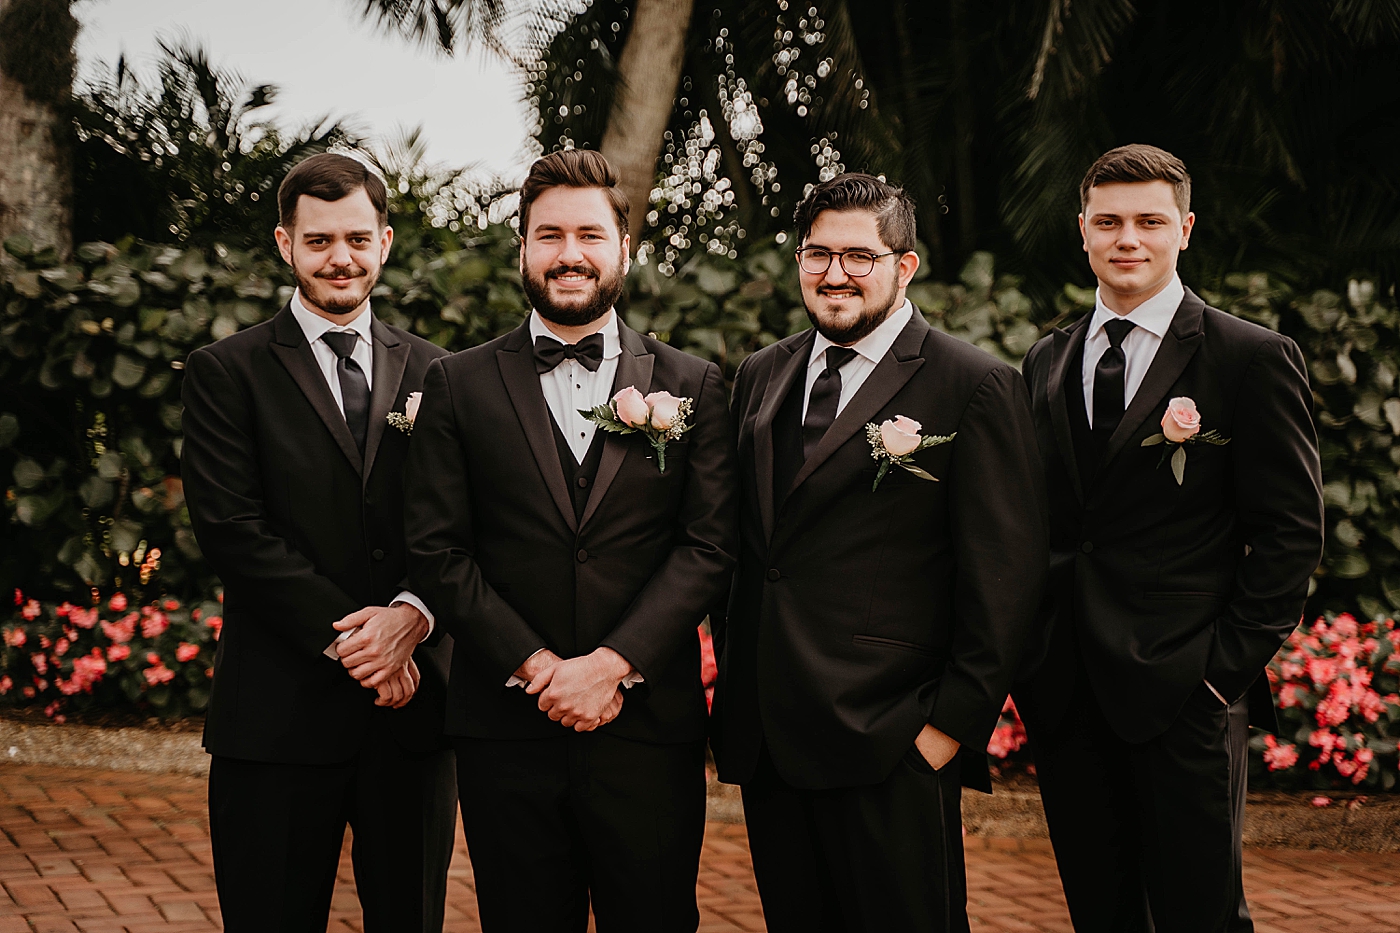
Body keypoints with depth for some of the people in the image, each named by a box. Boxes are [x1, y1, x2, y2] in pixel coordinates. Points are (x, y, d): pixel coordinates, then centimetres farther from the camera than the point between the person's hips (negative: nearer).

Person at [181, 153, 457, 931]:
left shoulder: (432, 373, 12)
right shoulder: (228, 372, 2)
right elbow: (232, 528, -8)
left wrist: (411, 614, -15)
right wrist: (345, 637, -14)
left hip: (412, 701, 3)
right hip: (283, 709, -3)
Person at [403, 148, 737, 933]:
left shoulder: (692, 387, 7)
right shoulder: (458, 385, 6)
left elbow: (709, 549, -1)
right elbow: (436, 552, 0)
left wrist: (612, 663, -13)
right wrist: (536, 666, -11)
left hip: (649, 730, 0)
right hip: (507, 733, 0)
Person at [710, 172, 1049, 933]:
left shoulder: (976, 389, -6)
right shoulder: (760, 377, 14)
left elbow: (1003, 578, -8)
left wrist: (954, 722, -11)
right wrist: (735, 675, 14)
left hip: (891, 748, -6)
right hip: (764, 741, 6)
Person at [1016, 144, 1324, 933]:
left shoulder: (1253, 359, -4)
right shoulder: (1047, 364, 13)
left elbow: (1292, 531, -5)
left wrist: (1231, 663, -10)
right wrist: (1030, 656, 6)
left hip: (1183, 691, -5)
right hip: (1065, 691, 5)